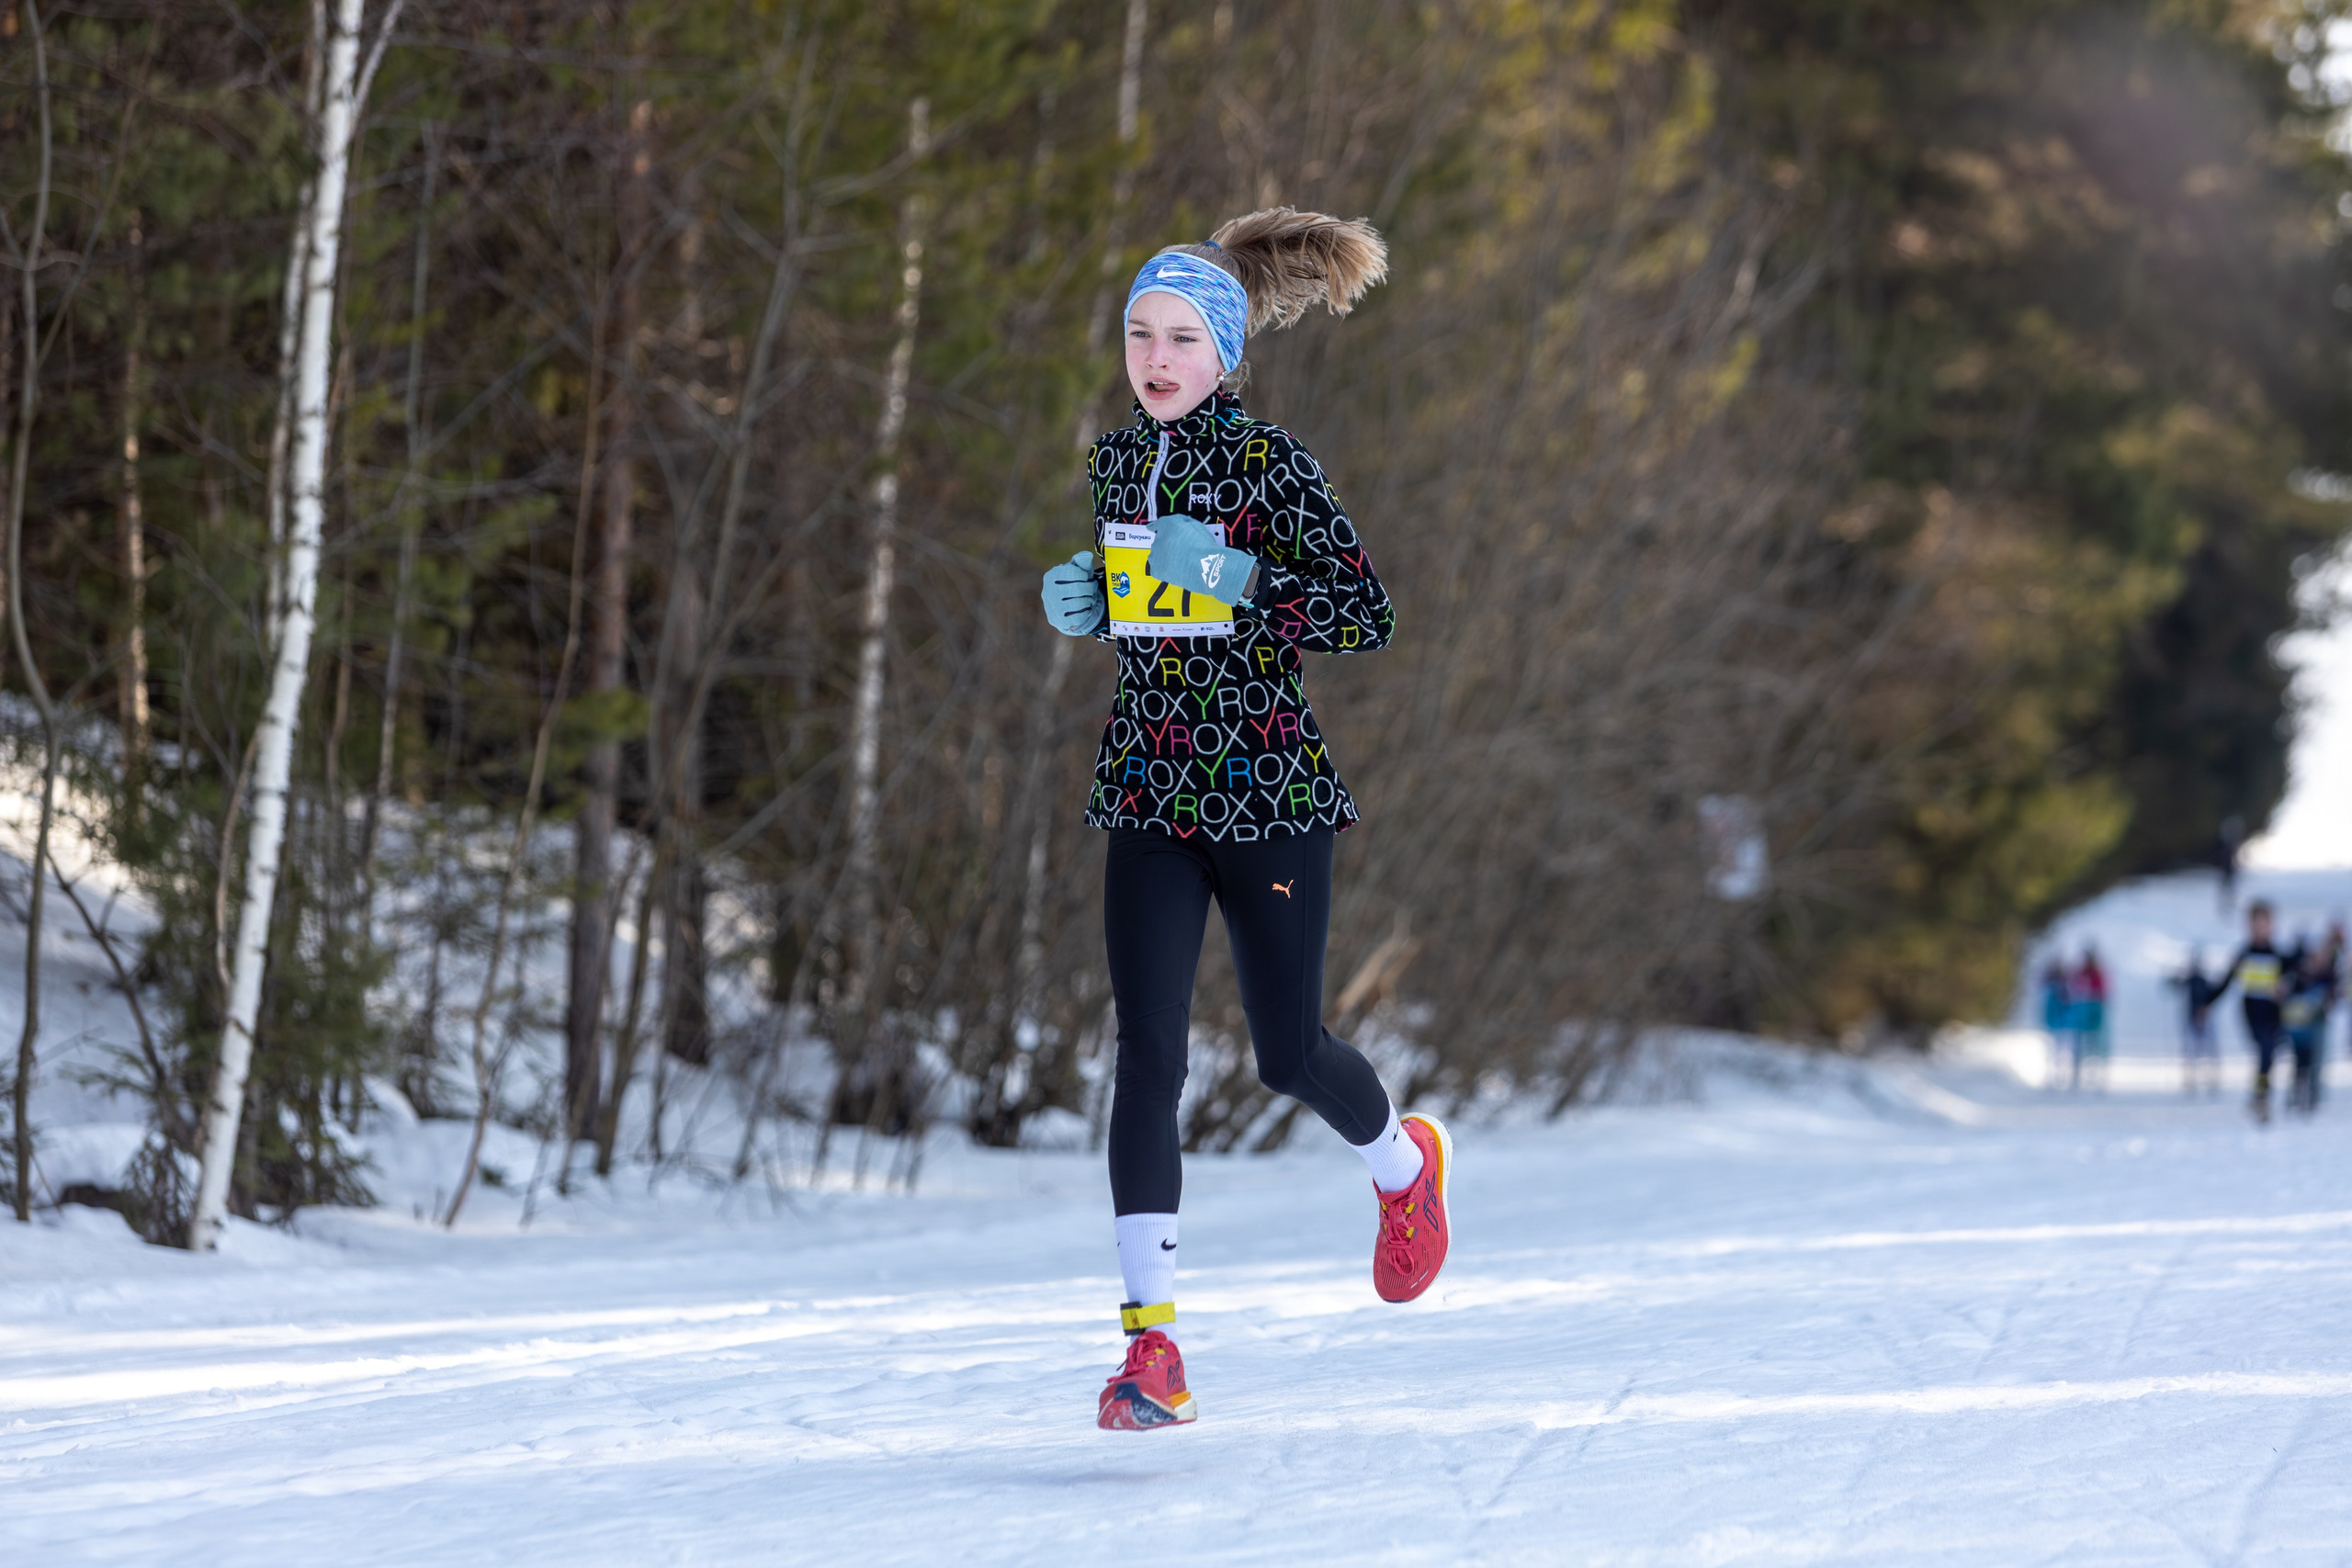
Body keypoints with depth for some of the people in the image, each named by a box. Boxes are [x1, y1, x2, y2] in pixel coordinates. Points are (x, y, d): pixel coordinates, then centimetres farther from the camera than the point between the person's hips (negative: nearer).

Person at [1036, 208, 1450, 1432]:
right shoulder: (1117, 459, 9)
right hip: (1150, 790, 4)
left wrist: (1239, 578, -25)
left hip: (1267, 788, -4)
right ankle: (1152, 1343, -10)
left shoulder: (1268, 462, -9)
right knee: (1145, 1053, -8)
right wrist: (1087, 601, 4)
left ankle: (1405, 1162, 41)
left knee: (1287, 1053, 6)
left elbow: (1367, 616, -13)